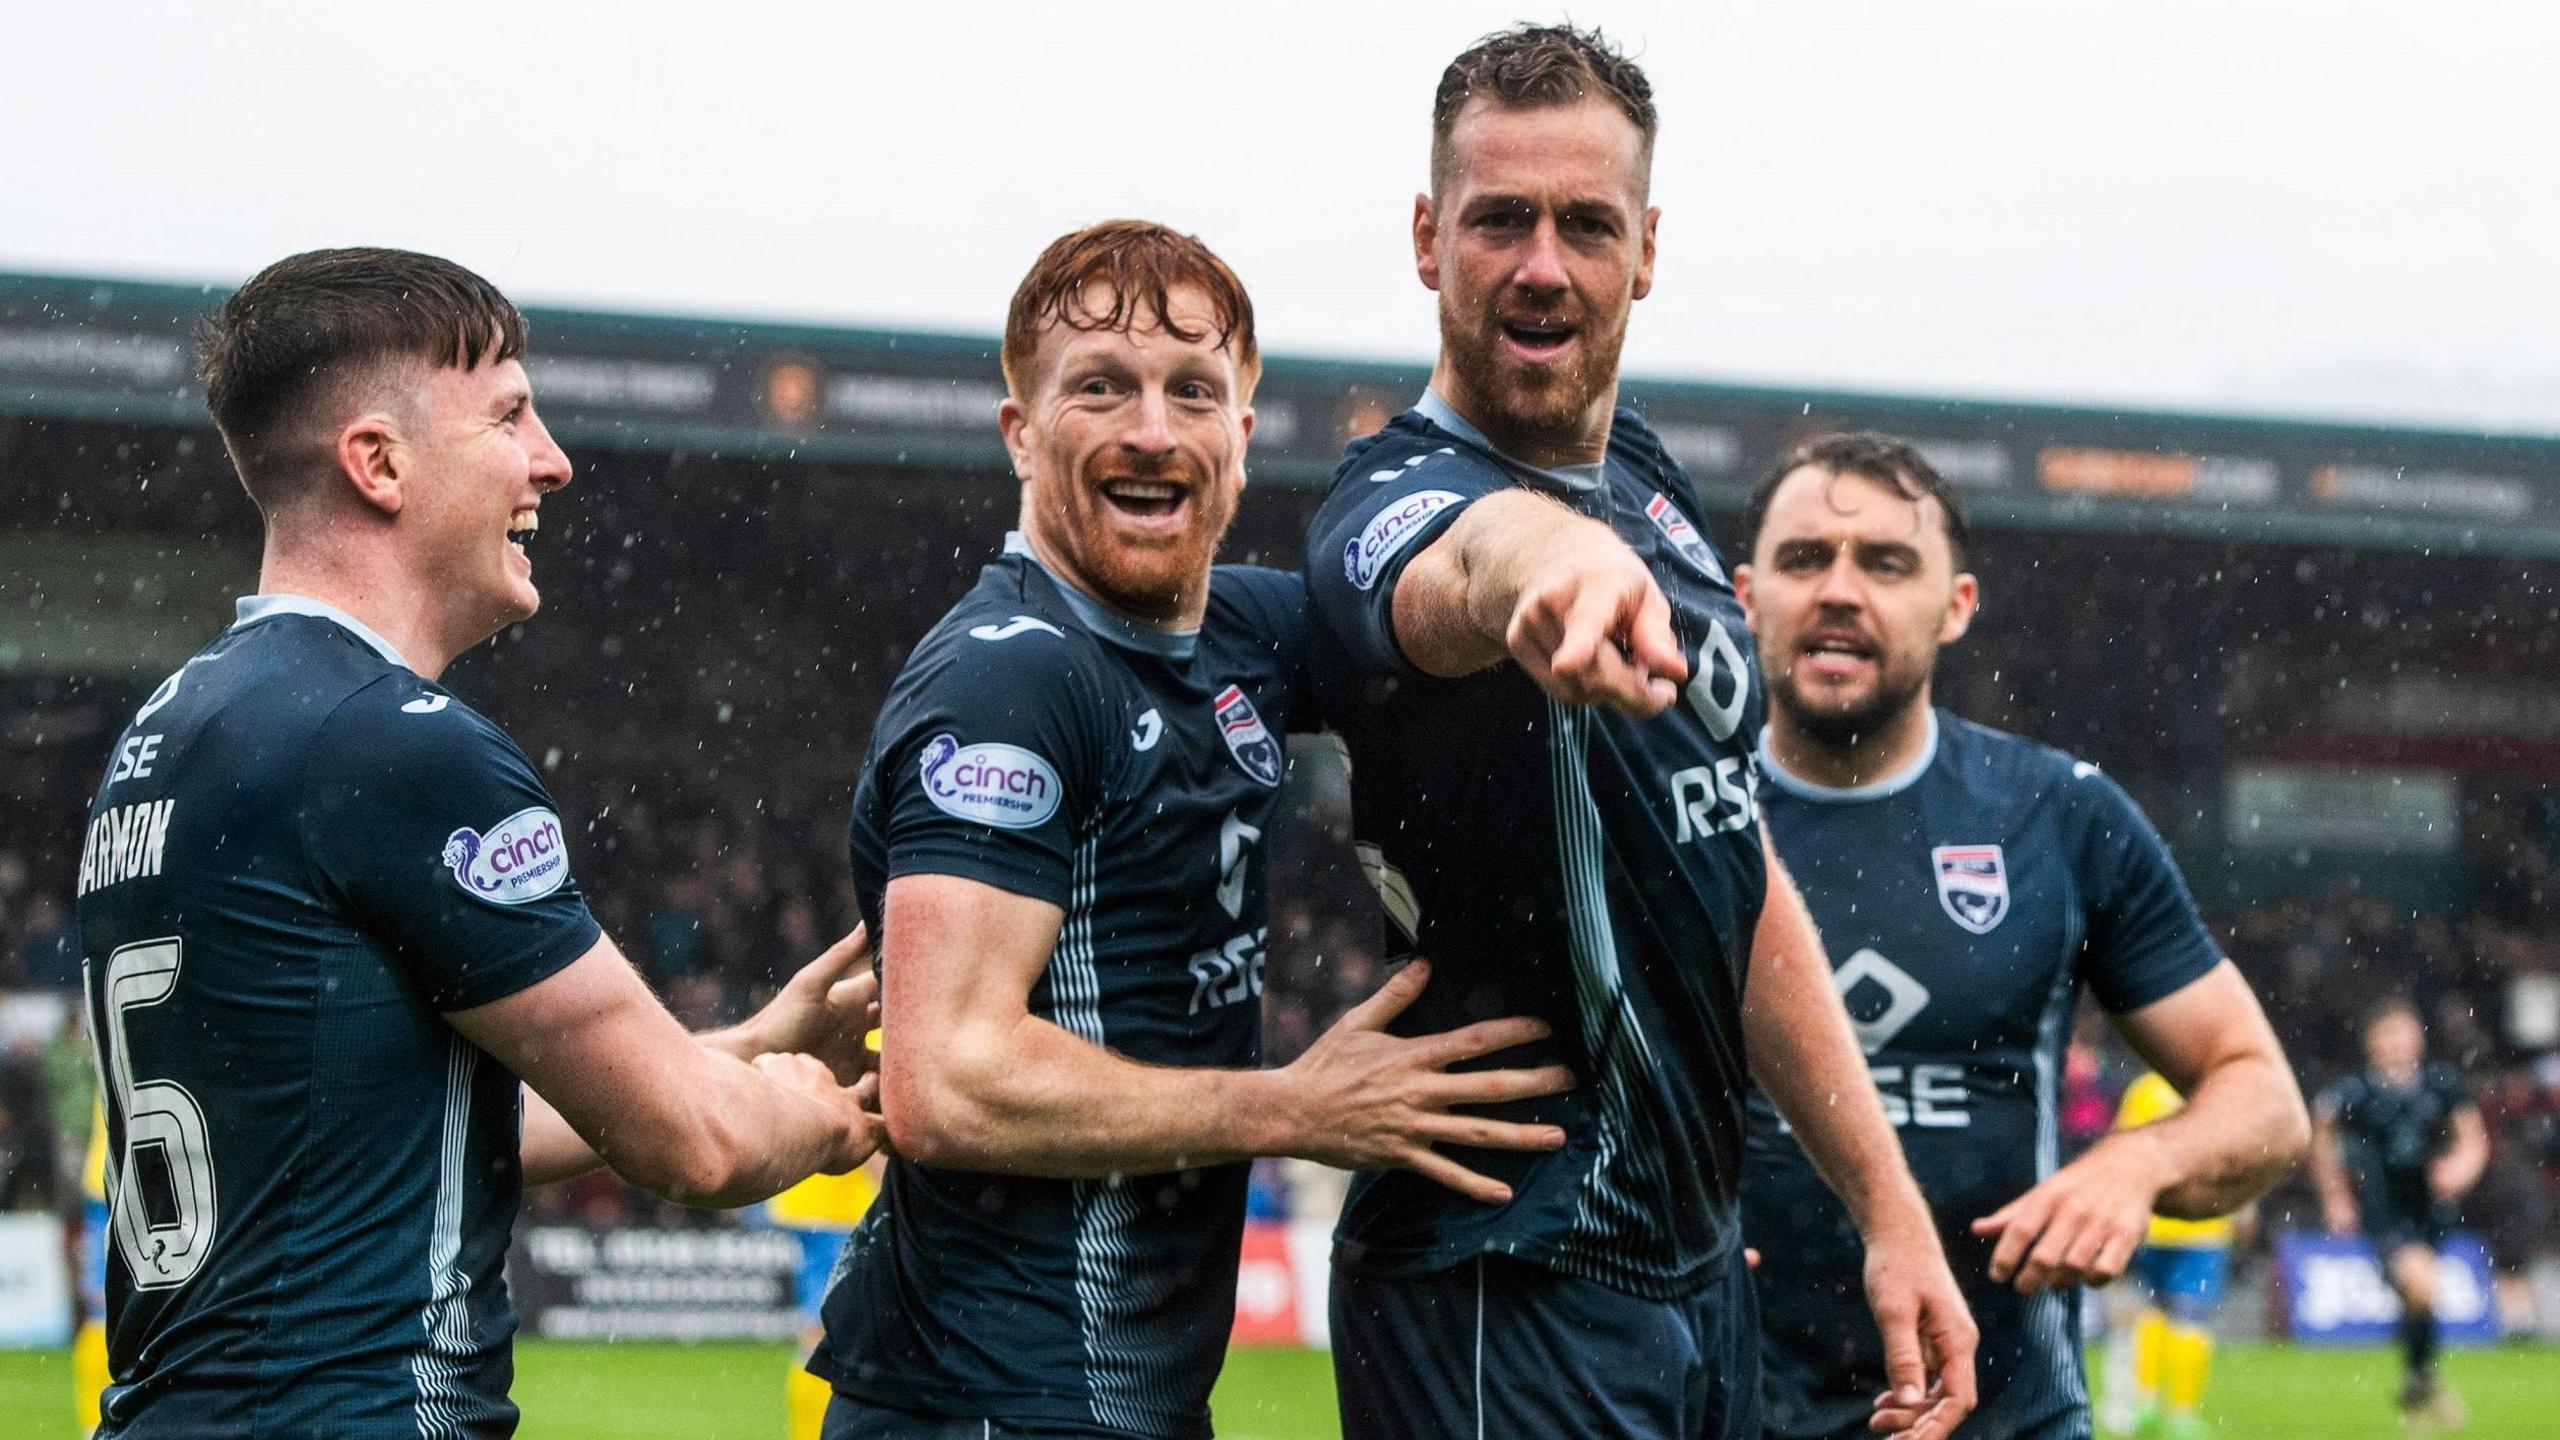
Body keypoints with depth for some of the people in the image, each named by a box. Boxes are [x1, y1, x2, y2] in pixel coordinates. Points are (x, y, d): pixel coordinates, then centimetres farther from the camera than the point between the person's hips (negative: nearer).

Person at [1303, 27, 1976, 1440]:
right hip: (1510, 1307, -8)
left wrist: (1890, 1209, 13)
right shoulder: (1393, 507, -15)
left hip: (1701, 1264, 8)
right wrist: (1558, 567, -67)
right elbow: (1477, 557, -43)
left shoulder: (1651, 488, 11)